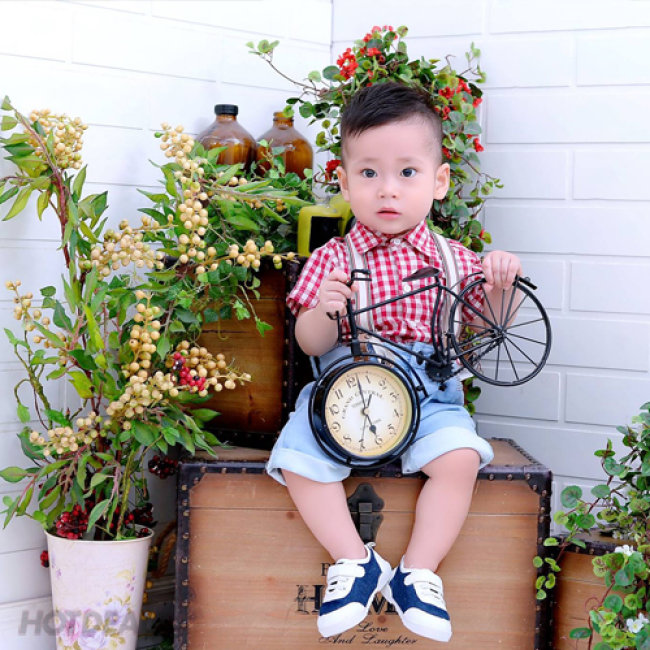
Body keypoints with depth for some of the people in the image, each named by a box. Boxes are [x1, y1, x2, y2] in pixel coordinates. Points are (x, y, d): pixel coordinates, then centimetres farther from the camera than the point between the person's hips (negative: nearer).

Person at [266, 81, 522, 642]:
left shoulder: (450, 260, 4)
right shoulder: (334, 259, 0)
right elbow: (311, 344, -1)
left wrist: (499, 288, -10)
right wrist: (326, 311, -23)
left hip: (428, 395, 0)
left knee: (459, 456, -26)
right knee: (298, 459, -22)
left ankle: (417, 571, -10)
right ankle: (355, 561, -5)